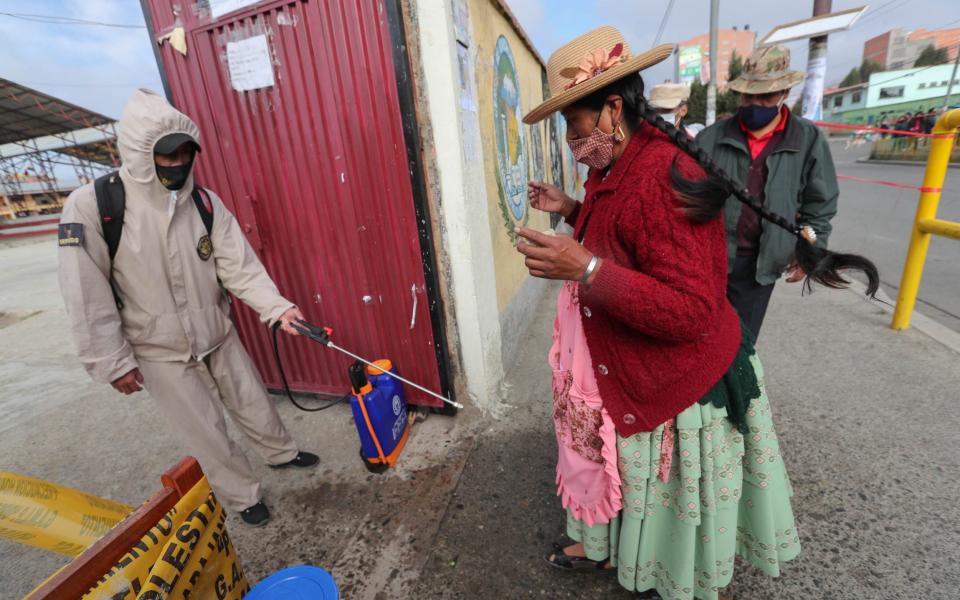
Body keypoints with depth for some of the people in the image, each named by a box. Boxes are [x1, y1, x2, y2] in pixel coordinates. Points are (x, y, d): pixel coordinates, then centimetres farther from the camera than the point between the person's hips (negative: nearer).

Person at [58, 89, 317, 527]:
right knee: (208, 434, 10)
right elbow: (87, 297, -14)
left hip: (219, 336, 3)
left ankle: (281, 453, 47)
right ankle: (242, 496, 34)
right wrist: (112, 363, -12)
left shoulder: (205, 202, -8)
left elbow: (239, 266, -10)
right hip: (160, 354, -3)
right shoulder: (90, 206, -17)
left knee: (254, 404, 19)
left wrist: (277, 307, -23)